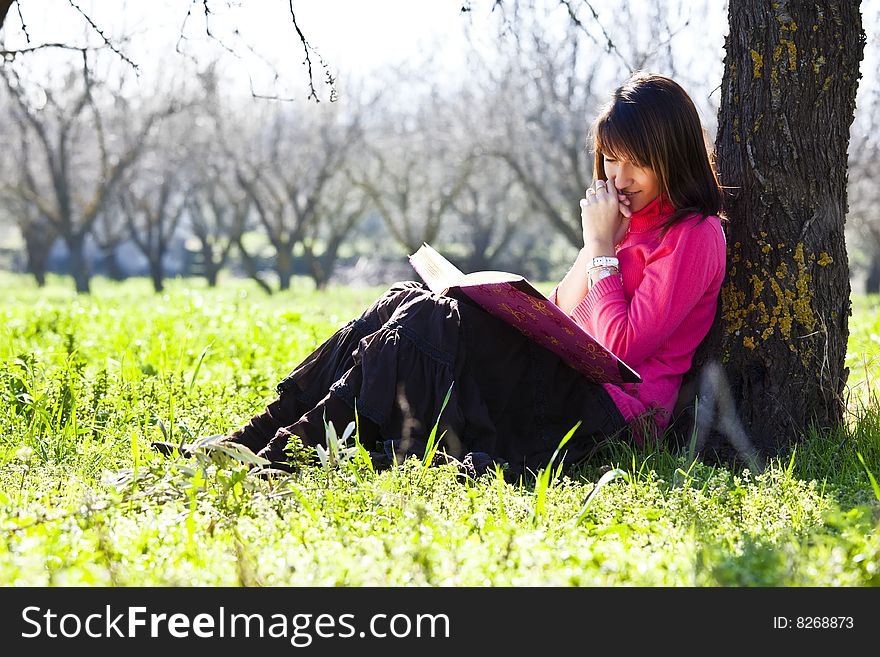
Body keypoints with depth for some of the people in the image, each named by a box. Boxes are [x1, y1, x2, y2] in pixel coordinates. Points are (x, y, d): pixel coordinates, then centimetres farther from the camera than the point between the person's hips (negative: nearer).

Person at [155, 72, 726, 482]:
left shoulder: (694, 236, -8)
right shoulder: (632, 217, 20)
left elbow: (621, 345, -18)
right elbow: (562, 320, 15)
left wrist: (603, 248, -12)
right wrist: (595, 245, 0)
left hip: (608, 405, -9)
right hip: (565, 376, 9)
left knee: (424, 325, -21)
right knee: (410, 304, -6)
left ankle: (287, 454, -21)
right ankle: (259, 438, -12)